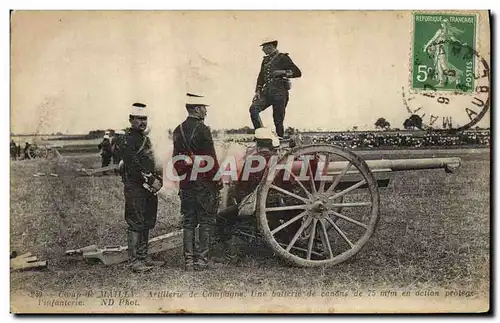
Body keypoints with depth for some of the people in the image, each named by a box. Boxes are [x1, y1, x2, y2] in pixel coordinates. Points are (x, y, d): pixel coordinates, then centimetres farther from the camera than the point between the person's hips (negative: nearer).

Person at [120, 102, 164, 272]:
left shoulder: (145, 138, 18)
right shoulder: (128, 139, -11)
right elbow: (133, 166, -19)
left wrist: (158, 177, 10)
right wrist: (151, 180, -18)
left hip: (148, 187, 9)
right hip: (135, 187, -9)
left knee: (147, 224, 13)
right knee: (136, 224, -6)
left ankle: (144, 257, 21)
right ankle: (134, 261, -1)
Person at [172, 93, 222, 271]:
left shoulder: (178, 131, 9)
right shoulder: (202, 130, -12)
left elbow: (176, 159, 13)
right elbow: (211, 159, -13)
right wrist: (218, 180, -5)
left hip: (185, 183, 6)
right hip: (204, 182, -6)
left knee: (188, 222, 10)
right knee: (206, 222, 2)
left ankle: (189, 260, 11)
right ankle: (201, 259, 3)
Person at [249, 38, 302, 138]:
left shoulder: (283, 58, -1)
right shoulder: (266, 60, 20)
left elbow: (297, 73, -5)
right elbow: (261, 76, 22)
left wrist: (283, 72, -17)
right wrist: (258, 91, 10)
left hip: (279, 93, -6)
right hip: (267, 92, 6)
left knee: (278, 120, -4)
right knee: (253, 109, -13)